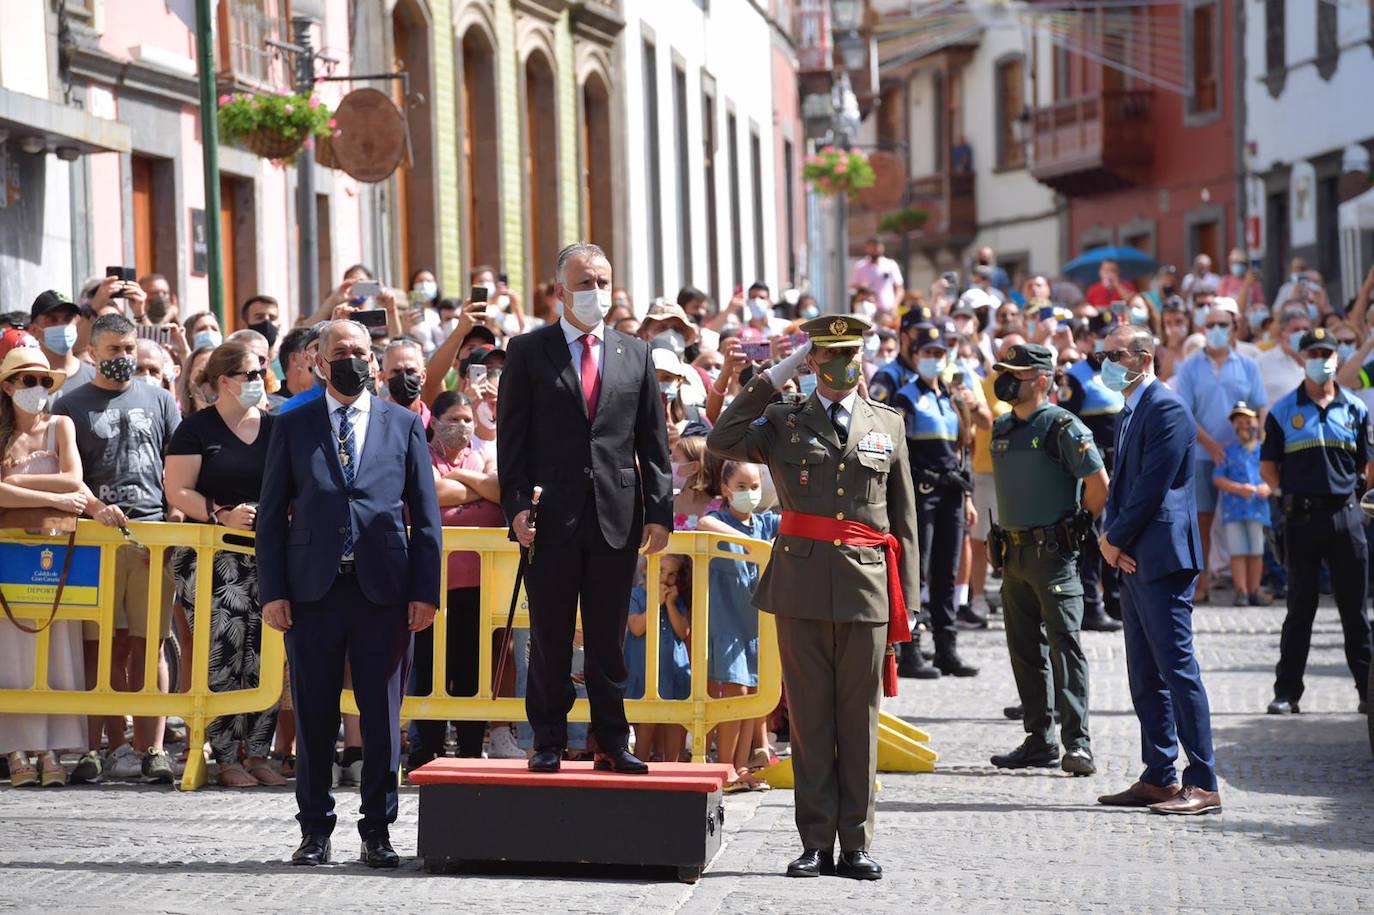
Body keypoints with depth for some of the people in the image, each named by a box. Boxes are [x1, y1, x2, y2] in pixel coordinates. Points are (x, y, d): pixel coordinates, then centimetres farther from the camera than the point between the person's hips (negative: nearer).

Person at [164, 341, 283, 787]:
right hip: (213, 558, -4)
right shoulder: (197, 429, 0)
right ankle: (227, 757, -3)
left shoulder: (275, 429, 13)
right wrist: (223, 516, -18)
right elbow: (178, 491, -5)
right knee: (223, 655, -9)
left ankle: (258, 754, 8)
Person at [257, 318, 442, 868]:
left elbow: (426, 516, 8)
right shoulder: (292, 427, 10)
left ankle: (377, 832, 9)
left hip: (383, 591, 0)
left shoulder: (404, 425, 10)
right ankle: (315, 831, 13)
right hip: (313, 590, 0)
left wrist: (425, 591, 0)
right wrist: (272, 591, -2)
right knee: (314, 715, 4)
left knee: (382, 717, 1)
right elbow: (271, 514, 8)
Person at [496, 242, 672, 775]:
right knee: (549, 639, 3)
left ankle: (612, 743, 12)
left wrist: (659, 510, 1)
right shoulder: (528, 351, 4)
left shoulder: (635, 355, 11)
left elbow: (653, 443, 9)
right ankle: (548, 742, 11)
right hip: (552, 517, -2)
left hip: (617, 520, 2)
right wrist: (517, 505, -9)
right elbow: (512, 437, 1)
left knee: (609, 640, 6)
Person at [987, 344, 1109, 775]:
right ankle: (1039, 741, 16)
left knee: (1064, 646, -9)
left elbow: (1098, 485, -13)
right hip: (1013, 553, 8)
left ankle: (1078, 745, -11)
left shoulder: (1062, 426, -11)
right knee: (1025, 650, 10)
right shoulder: (1002, 428, 13)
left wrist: (1074, 523, -2)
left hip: (1052, 552, -8)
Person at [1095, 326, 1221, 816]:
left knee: (1177, 669, -10)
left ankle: (1202, 784, -9)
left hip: (1162, 560, -10)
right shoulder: (1131, 412, 19)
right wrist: (1109, 537, 3)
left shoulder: (1166, 409, -12)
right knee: (1146, 677, 12)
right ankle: (1159, 779, 17)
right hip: (1134, 563, 10)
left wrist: (1118, 540, -9)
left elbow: (1152, 487, -17)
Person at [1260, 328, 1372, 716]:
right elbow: (1268, 466, 6)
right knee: (1300, 607, 2)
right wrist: (1288, 494, -1)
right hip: (1301, 518, -1)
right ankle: (1287, 691, 7)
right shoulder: (1284, 411, 4)